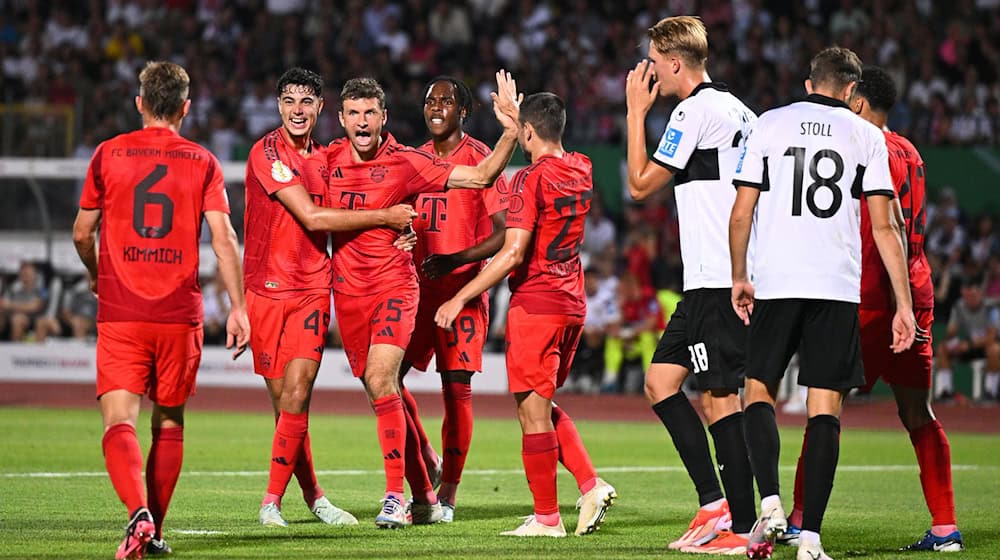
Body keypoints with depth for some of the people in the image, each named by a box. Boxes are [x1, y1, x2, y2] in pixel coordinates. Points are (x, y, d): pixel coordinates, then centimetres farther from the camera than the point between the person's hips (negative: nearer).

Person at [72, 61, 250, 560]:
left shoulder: (108, 154, 4)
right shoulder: (202, 162, 4)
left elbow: (82, 232, 12)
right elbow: (223, 238, -4)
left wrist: (96, 275, 31)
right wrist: (237, 307, 0)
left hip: (120, 313, -1)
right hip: (179, 313, 1)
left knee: (119, 422, -7)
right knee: (169, 423, 16)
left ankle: (139, 514, -30)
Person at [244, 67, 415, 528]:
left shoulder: (324, 158, 13)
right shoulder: (267, 152, -8)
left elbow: (338, 221, 22)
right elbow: (312, 217, -15)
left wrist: (397, 232, 4)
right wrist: (384, 217, -9)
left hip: (313, 288, 4)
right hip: (267, 288, -4)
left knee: (296, 397, -10)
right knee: (284, 401, 2)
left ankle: (272, 501, -5)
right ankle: (313, 496, 16)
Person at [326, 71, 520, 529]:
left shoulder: (406, 162, -5)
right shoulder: (329, 159, 4)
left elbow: (481, 177, -6)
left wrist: (511, 133, -19)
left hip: (394, 287, -4)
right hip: (348, 292, 4)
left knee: (381, 380, -23)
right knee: (384, 395, 8)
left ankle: (395, 496, -21)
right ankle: (425, 497, 19)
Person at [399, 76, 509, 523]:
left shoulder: (480, 158, -5)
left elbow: (503, 232, -10)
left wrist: (455, 260, -22)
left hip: (463, 288, -6)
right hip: (418, 285, 6)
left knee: (456, 386, -6)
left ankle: (447, 495, 1)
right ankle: (426, 463, 17)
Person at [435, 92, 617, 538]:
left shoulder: (529, 180, -14)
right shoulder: (581, 171, 7)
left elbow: (513, 253, -21)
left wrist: (461, 298, -16)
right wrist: (513, 116, 41)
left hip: (535, 304, -8)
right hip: (573, 304, 8)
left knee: (533, 411, -1)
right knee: (543, 406, 19)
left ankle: (546, 518, 2)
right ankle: (591, 485, 5)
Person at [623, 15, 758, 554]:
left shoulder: (694, 110, -11)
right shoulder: (737, 109, 18)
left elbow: (641, 184, -5)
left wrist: (636, 113, 3)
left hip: (717, 282, -10)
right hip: (730, 278, 10)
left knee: (720, 397, -8)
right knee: (660, 379, 11)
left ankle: (741, 528, -7)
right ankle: (715, 505, 6)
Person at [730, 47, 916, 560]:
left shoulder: (769, 124, 8)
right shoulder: (866, 136, 7)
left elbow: (741, 215, 5)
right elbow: (884, 228, 2)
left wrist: (739, 278, 18)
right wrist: (904, 305, 4)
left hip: (776, 284, 0)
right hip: (839, 288, 0)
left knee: (759, 392, 12)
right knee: (824, 411, 1)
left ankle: (770, 503, -9)